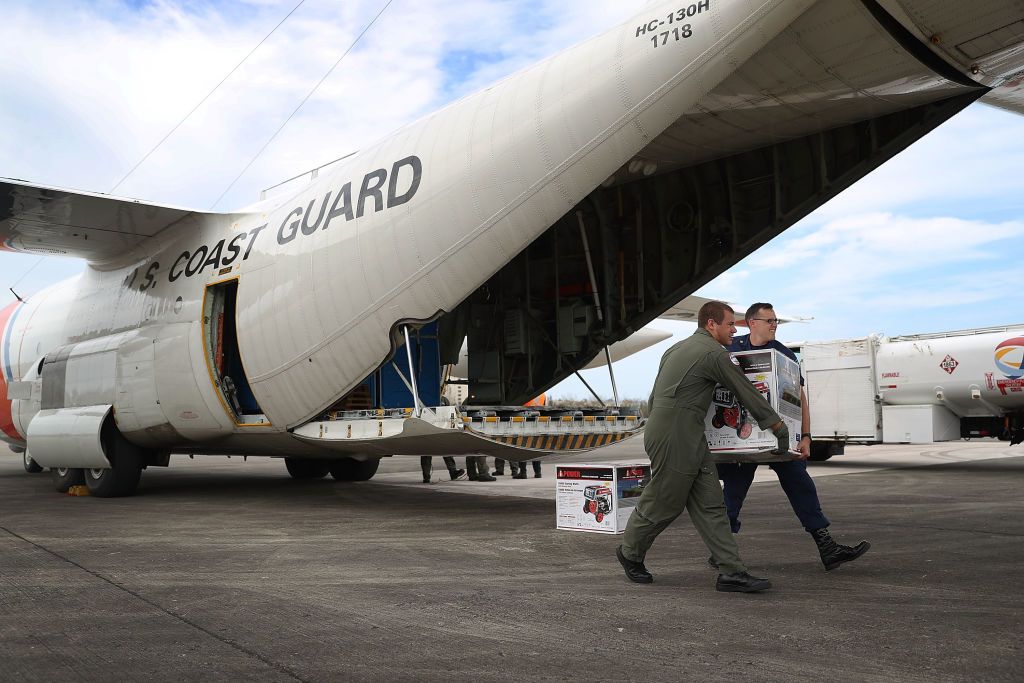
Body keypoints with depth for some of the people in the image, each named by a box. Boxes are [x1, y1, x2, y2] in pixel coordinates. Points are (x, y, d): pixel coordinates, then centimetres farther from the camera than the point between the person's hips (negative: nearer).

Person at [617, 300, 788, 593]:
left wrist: (659, 427, 33)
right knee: (662, 503, 4)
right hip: (674, 437, -10)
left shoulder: (676, 349, 20)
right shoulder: (714, 353, -9)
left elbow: (653, 399, 23)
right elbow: (746, 392, -3)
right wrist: (778, 425, 7)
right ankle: (629, 553, 26)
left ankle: (731, 573, 3)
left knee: (710, 505, 4)